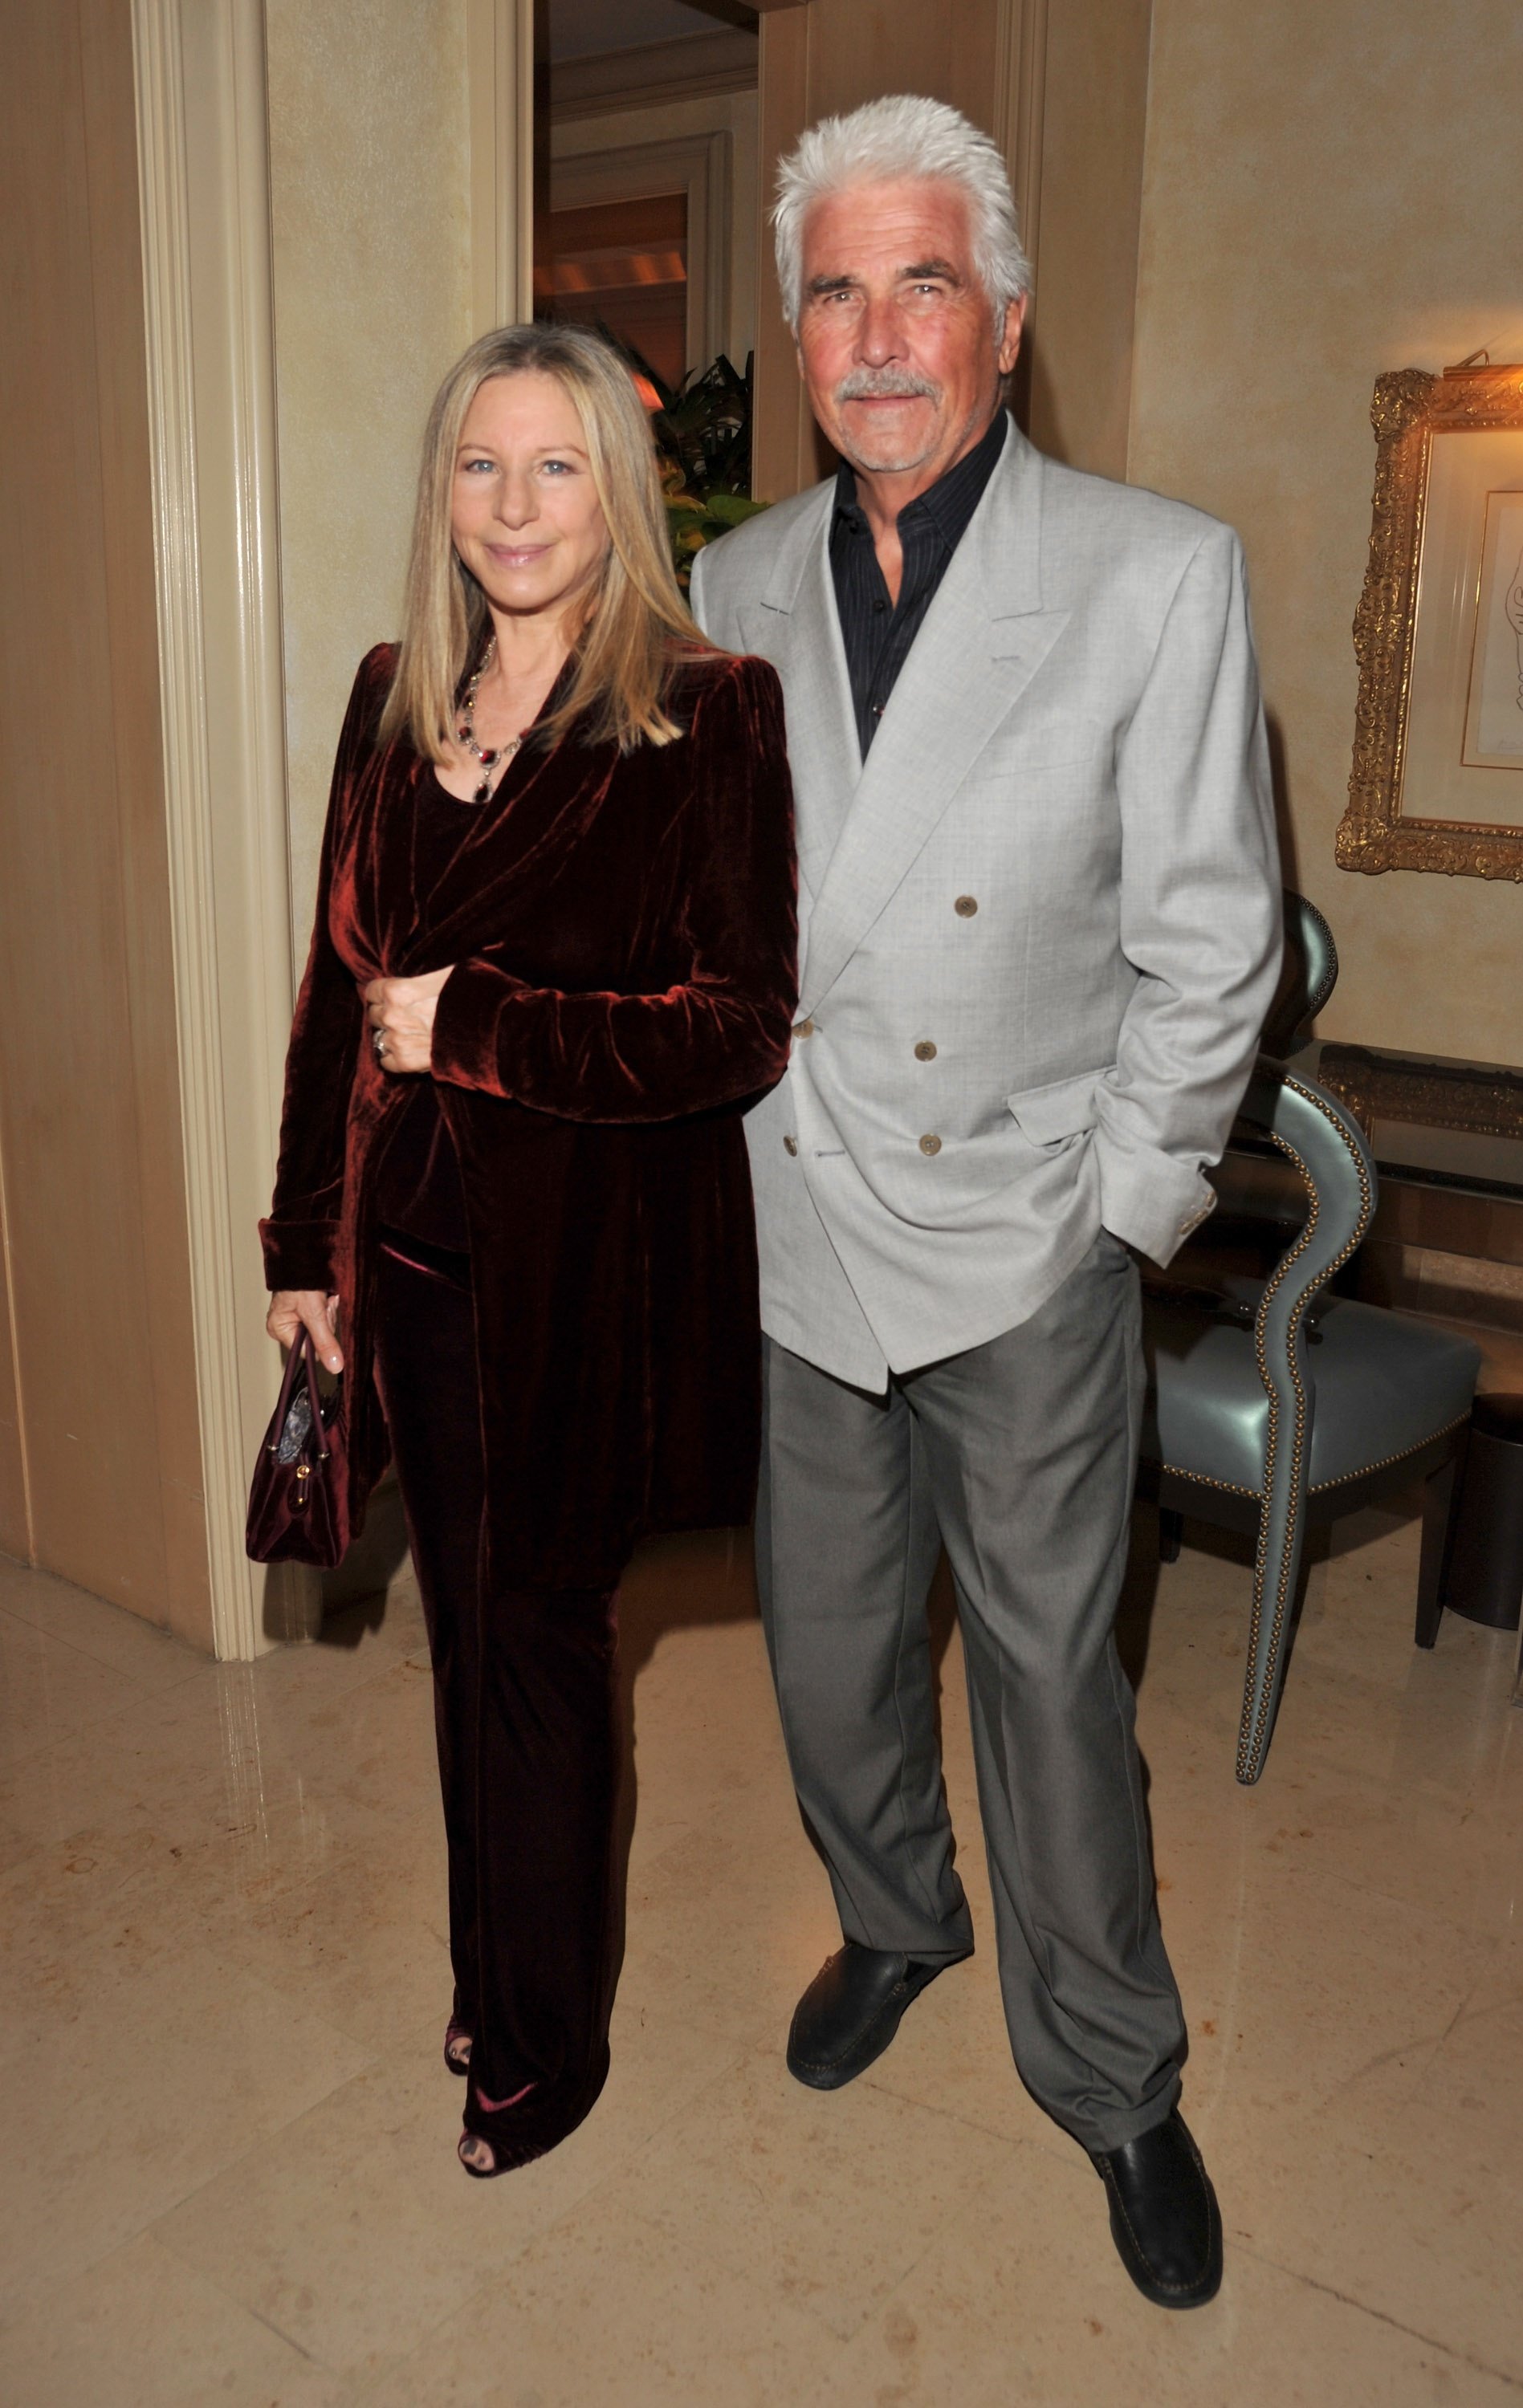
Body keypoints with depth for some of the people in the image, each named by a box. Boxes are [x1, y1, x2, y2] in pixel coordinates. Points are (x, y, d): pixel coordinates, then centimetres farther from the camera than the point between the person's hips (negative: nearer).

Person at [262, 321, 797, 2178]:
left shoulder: (706, 716, -11)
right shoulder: (394, 699, 6)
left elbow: (741, 1030, -14)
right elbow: (340, 984, 10)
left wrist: (473, 1026, -17)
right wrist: (309, 1239, 10)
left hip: (592, 1262, -5)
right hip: (420, 1251, 5)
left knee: (536, 1640, 7)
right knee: (466, 1624, 17)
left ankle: (549, 2036, 32)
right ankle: (490, 1965, 41)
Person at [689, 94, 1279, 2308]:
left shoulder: (1162, 577, -9)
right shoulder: (733, 590, 4)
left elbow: (1208, 944, -7)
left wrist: (1115, 1211, -8)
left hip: (1021, 1250, -3)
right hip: (791, 1236, 4)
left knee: (1050, 1672, 9)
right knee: (829, 1649, 19)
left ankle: (1112, 2081, 32)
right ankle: (892, 1923, 47)